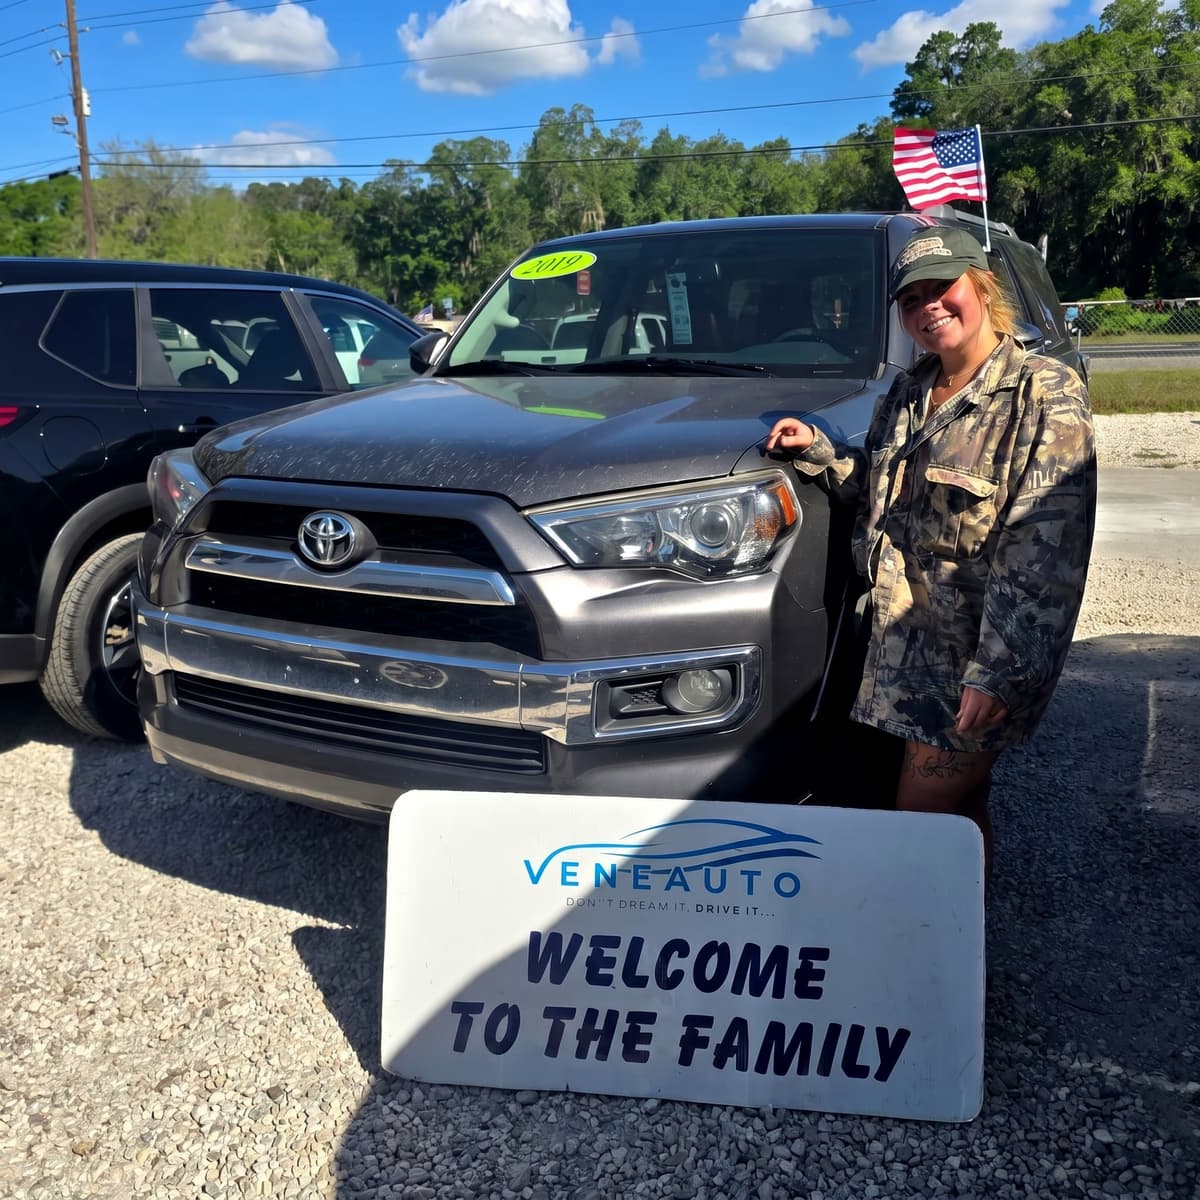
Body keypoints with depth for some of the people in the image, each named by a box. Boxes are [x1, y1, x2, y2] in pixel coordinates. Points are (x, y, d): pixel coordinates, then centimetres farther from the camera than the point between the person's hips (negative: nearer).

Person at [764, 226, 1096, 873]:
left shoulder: (1045, 393, -12)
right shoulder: (907, 393, 11)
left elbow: (1044, 554, -20)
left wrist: (1000, 672, -25)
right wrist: (818, 452, 8)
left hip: (977, 660, -6)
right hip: (906, 643, 7)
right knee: (959, 807, 17)